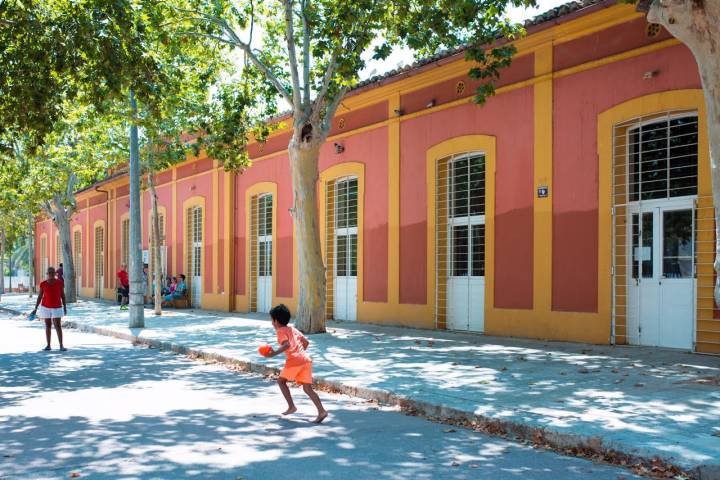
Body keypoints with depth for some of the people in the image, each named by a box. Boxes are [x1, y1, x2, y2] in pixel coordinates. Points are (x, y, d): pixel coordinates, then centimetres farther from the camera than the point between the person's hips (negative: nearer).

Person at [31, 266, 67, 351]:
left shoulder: (60, 282, -6)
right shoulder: (43, 284, -3)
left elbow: (63, 295, 0)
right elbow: (40, 296, 2)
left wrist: (65, 307, -2)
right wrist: (35, 309, -1)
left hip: (57, 307, -1)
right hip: (45, 307, 1)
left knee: (58, 326, -8)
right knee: (48, 326, 6)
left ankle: (61, 345, -7)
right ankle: (48, 345, 12)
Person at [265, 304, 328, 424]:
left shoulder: (281, 331, 2)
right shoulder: (293, 329, 24)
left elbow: (287, 344, -17)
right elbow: (306, 342, 26)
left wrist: (275, 353, -24)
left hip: (294, 360, -7)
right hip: (306, 359, 7)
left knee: (281, 381, 14)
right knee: (307, 388, 4)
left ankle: (291, 406, 8)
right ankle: (321, 411, -10)